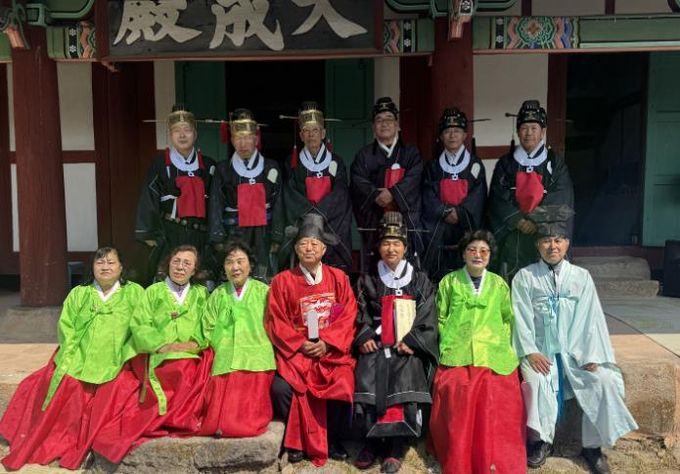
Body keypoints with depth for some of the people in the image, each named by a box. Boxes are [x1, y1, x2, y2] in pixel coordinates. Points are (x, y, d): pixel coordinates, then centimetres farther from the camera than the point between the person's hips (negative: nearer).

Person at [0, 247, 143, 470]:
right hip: (77, 363, 2)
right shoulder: (78, 294, 14)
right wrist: (73, 359, -7)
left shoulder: (134, 293, 6)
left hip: (116, 367, -2)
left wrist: (124, 357, -11)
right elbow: (66, 328, 7)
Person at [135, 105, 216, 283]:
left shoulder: (207, 165, 8)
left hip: (199, 234, 3)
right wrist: (148, 234, -5)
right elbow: (148, 199, -1)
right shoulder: (160, 163, 0)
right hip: (169, 234, -2)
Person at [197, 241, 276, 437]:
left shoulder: (263, 292, 12)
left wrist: (262, 350, -5)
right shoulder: (217, 295, 18)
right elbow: (208, 330, 13)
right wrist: (220, 351, -2)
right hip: (223, 365, 2)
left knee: (249, 420, -18)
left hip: (256, 363, -2)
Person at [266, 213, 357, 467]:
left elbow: (348, 316, 2)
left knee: (343, 387, -25)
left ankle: (333, 439, 3)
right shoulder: (283, 281, 5)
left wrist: (327, 343, -12)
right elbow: (276, 321, 1)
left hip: (332, 349, 1)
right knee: (281, 388, -25)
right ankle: (297, 440, 1)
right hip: (295, 351, 0)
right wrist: (300, 344, -12)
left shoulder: (339, 278, 9)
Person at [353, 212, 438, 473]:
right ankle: (372, 440, -7)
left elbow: (427, 317, 4)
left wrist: (410, 342, -8)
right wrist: (364, 337, -6)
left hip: (409, 345, -1)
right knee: (366, 379, -22)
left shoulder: (420, 280, 11)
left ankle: (395, 446, -13)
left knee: (405, 381, -24)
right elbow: (360, 313, 11)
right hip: (376, 343, 1)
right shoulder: (367, 280, 15)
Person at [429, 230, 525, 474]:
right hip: (457, 355, -1)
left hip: (494, 356, 1)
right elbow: (441, 318, 13)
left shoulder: (499, 284, 17)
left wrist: (501, 344, 8)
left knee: (496, 403, -23)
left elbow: (508, 319, 21)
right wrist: (449, 346, 2)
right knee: (457, 396, -26)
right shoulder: (449, 281, 13)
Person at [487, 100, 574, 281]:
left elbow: (561, 199, -2)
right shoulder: (506, 163, 11)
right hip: (512, 234, 1)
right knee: (510, 279, -4)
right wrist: (518, 220, -11)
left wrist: (536, 221, -13)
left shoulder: (555, 163, 8)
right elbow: (498, 197, 2)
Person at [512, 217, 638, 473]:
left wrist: (592, 356, -9)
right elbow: (521, 318, -2)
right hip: (540, 350, -2)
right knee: (536, 381, -31)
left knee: (605, 381, -22)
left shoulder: (581, 276, 8)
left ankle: (593, 446, -2)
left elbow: (591, 317, 2)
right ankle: (541, 440, -7)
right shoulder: (524, 277, 3)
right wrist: (530, 352, -14)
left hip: (575, 349, 2)